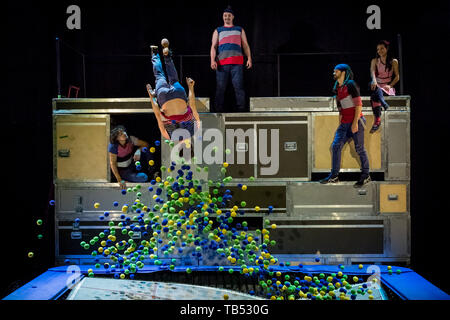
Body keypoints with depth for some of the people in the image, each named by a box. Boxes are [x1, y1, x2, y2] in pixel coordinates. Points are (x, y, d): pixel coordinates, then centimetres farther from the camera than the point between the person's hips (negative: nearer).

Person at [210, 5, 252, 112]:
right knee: (220, 87, -5)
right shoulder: (218, 31, 21)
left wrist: (249, 58, 3)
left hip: (237, 62, 0)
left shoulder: (240, 30, 23)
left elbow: (245, 45, 18)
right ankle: (219, 109, -1)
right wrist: (212, 60, -5)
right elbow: (213, 46, 11)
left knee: (239, 86, -8)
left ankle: (241, 109, -8)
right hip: (222, 63, 0)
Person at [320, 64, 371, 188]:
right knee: (336, 146, -1)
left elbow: (358, 104, -13)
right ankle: (334, 176, 4)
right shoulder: (338, 88, 16)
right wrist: (340, 124, 18)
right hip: (345, 123, 8)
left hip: (356, 121, -7)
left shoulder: (350, 85, -7)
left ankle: (366, 175, 11)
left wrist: (355, 122, -19)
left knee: (359, 148, -1)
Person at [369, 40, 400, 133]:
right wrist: (374, 80, -34)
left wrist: (390, 85, -13)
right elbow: (372, 71, -11)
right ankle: (384, 105, -58)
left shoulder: (393, 61, 8)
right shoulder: (375, 61, 10)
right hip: (377, 87, 1)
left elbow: (397, 77, 7)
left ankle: (377, 120, -45)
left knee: (374, 95, -36)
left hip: (388, 88, -1)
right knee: (376, 91, -39)